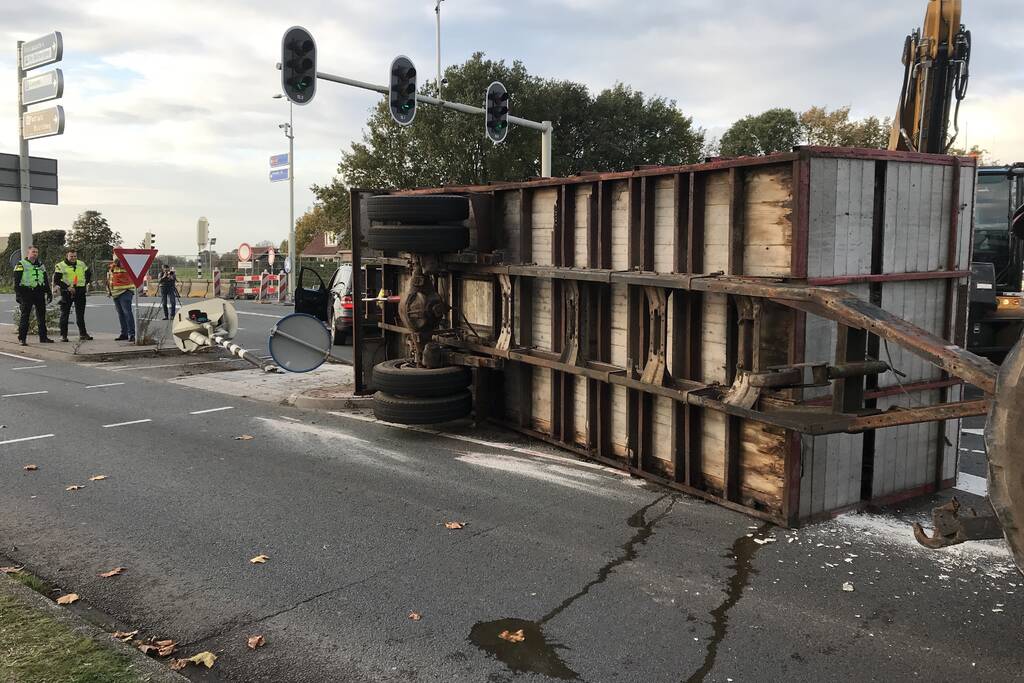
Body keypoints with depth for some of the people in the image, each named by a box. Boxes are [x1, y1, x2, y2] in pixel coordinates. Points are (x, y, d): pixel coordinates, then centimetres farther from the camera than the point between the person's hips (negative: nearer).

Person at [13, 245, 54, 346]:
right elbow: (17, 281, -6)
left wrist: (49, 293, 16)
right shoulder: (21, 265, -1)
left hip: (39, 293, 6)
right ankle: (22, 339, -1)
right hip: (26, 293, -6)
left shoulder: (40, 265, 17)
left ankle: (43, 337, 17)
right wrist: (18, 294, -15)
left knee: (42, 316, 9)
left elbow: (46, 280, 22)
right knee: (25, 316, -5)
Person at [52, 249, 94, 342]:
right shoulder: (60, 266, -4)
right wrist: (67, 287, -18)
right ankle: (63, 335, 6)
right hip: (67, 293, -4)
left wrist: (86, 283, 9)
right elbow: (56, 280, -10)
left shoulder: (82, 264, 11)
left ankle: (83, 334, 15)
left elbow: (89, 274, 24)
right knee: (64, 314, 1)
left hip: (80, 292, 4)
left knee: (80, 314, 9)